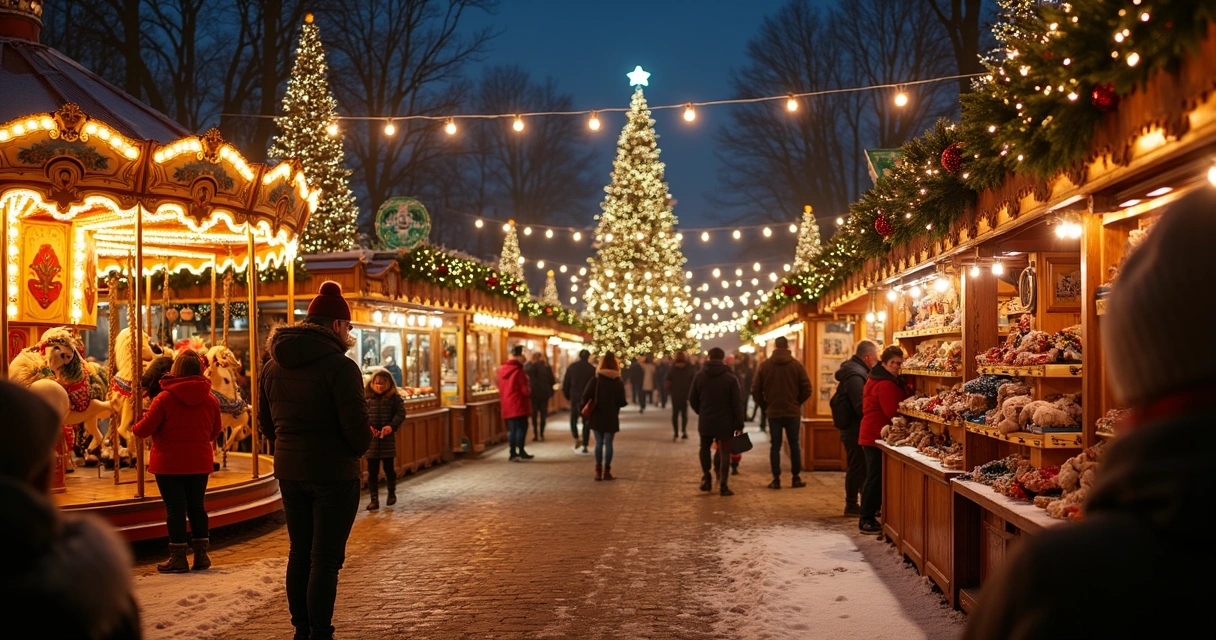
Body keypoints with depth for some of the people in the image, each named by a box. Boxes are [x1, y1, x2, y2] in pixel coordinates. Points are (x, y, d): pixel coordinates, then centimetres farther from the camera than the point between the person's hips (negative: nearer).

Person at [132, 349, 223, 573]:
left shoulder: (165, 398, -14)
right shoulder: (211, 399, -1)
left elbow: (144, 429, -11)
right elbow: (215, 432, 9)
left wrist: (134, 427, 12)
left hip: (169, 463, -4)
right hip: (199, 463, 4)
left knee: (175, 507, 2)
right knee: (197, 506, 13)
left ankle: (178, 558, 6)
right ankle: (201, 555, 17)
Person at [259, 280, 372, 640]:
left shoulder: (273, 366, 7)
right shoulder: (339, 366, -17)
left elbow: (266, 422, 13)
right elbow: (357, 426, -19)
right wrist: (359, 449, 1)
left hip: (289, 472, 7)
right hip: (333, 473, -7)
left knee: (299, 552, 17)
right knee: (325, 558, 1)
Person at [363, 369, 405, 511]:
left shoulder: (394, 397, -1)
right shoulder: (366, 396, -1)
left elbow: (401, 413, -4)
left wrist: (391, 426, -19)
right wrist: (367, 426, -18)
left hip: (388, 438, 0)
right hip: (371, 439, 0)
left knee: (389, 468, 8)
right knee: (372, 470, 2)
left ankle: (392, 493, 30)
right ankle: (374, 499, 8)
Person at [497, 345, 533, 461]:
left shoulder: (502, 369, 8)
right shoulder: (518, 370, -15)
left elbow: (500, 389, 14)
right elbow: (525, 390, -14)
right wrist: (529, 389, 6)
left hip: (507, 405, 7)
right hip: (518, 404, -7)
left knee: (512, 428, 10)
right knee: (521, 427, 0)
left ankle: (513, 453, 11)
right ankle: (520, 452, -2)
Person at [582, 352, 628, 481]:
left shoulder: (595, 381, -5)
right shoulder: (618, 383, -5)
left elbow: (585, 397, -11)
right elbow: (622, 402, -8)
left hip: (597, 417, 1)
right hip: (611, 417, -1)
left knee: (599, 443, 9)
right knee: (608, 443, 5)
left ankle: (598, 471, 7)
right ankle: (606, 471, 4)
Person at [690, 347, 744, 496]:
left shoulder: (699, 377, 0)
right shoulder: (730, 378, -8)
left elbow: (692, 399, 5)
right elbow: (737, 403, -9)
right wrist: (739, 423, -4)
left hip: (705, 421, 2)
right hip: (725, 422, -2)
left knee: (705, 448, 23)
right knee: (725, 452, 4)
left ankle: (706, 476, 9)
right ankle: (723, 485, -1)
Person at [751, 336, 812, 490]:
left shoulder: (765, 365, -2)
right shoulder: (796, 365, -4)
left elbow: (755, 390, -3)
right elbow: (807, 389, -6)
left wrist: (765, 405, 9)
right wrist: (797, 403, 9)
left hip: (773, 412, 0)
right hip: (793, 412, 0)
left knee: (775, 446, 5)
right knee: (794, 445, 9)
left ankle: (776, 479, 3)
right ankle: (796, 478, 10)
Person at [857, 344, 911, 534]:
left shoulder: (877, 378, 14)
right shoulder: (885, 384, -19)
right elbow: (892, 412, -22)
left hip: (870, 434, 11)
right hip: (876, 436, -11)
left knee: (874, 477, 16)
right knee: (876, 478, -5)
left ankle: (869, 516, 24)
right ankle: (866, 521, 0)